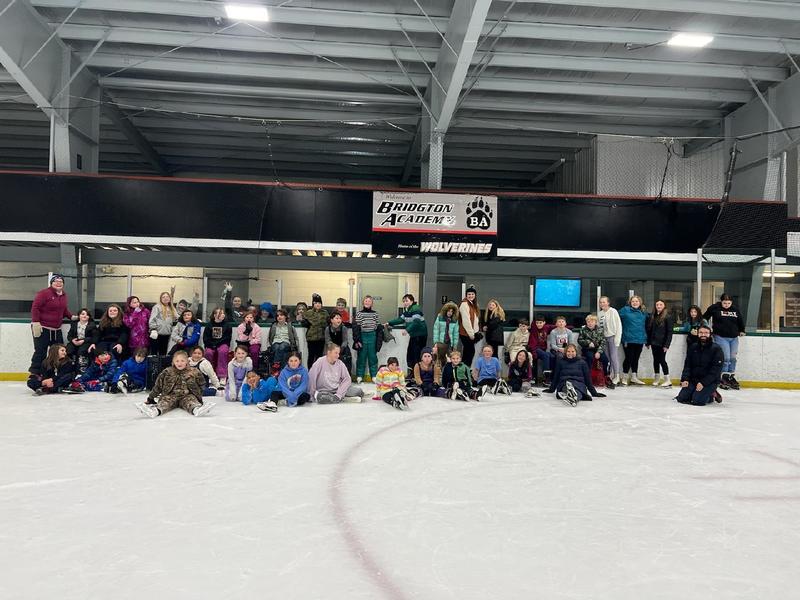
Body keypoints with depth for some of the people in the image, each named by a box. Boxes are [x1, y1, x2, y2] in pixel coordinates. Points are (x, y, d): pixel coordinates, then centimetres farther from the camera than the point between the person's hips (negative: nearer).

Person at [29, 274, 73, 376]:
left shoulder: (63, 295, 12)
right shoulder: (44, 293, -12)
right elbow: (35, 308, -17)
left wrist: (71, 316, 9)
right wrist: (35, 322, -23)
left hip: (57, 329, 8)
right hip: (42, 328, -8)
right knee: (40, 352, -7)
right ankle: (34, 374, 0)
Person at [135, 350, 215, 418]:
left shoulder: (193, 373, 7)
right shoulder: (167, 372, 9)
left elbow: (198, 388, 15)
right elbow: (157, 386, 14)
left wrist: (200, 400, 10)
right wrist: (150, 399, 14)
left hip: (186, 395, -1)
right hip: (170, 395, 1)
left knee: (191, 400, -34)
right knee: (164, 402, -32)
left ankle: (197, 409, -68)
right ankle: (156, 410, -65)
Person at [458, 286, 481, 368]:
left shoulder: (474, 305, 16)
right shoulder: (464, 304, -13)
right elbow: (465, 320, -18)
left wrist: (477, 331, 12)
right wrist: (471, 333, -18)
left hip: (472, 333, 8)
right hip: (466, 333, -8)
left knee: (468, 352, 12)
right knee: (471, 351, -7)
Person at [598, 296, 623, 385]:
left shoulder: (613, 311, -5)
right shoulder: (599, 313, 9)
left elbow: (618, 325, -8)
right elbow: (598, 326, 11)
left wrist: (617, 338, -13)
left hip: (612, 337, -5)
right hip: (604, 337, 5)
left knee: (614, 356, -8)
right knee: (607, 357, 6)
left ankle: (617, 376, -3)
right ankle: (610, 375, 15)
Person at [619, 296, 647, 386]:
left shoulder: (643, 313, 11)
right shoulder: (625, 310, -4)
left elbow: (646, 326, 18)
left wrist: (646, 339, 16)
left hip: (640, 340, 5)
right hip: (628, 340, -5)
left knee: (636, 359, 11)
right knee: (629, 358, -2)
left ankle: (634, 377, 21)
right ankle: (624, 378, 10)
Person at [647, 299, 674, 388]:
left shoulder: (667, 317, -7)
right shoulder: (652, 316, 9)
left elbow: (669, 332, -9)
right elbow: (649, 330, 12)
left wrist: (666, 344, -14)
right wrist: (648, 342, 9)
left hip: (662, 343, -5)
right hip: (654, 343, 5)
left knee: (662, 360, -5)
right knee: (656, 360, 11)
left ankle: (667, 380, 2)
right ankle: (657, 378, 20)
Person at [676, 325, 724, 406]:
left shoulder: (716, 349, -9)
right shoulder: (693, 347, 7)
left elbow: (715, 370, -14)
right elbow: (687, 365, 7)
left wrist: (703, 383, -22)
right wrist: (685, 379, -9)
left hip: (710, 381, -5)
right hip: (693, 379, 5)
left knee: (698, 401, -22)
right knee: (681, 398, -10)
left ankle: (711, 395, 8)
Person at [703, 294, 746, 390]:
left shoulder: (735, 309, 7)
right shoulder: (714, 308, -6)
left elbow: (740, 320, 21)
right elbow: (705, 317, 3)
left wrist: (741, 331, 25)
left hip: (734, 337, 5)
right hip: (721, 337, -4)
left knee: (733, 358, 7)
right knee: (726, 358, -9)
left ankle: (732, 377, 20)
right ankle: (723, 379, 1)